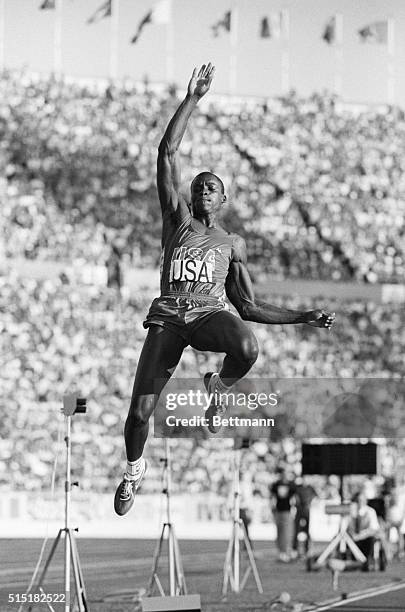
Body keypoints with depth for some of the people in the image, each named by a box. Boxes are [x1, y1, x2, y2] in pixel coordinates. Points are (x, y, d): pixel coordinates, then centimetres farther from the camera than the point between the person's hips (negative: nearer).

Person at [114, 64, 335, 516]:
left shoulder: (232, 244, 22)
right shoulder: (177, 219, 17)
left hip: (211, 313, 0)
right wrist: (192, 100, 5)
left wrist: (304, 318, 14)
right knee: (139, 413, -10)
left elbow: (250, 308, 22)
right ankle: (134, 467, 25)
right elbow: (167, 154, 7)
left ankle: (218, 387, -1)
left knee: (246, 348, -38)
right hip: (167, 314, 0)